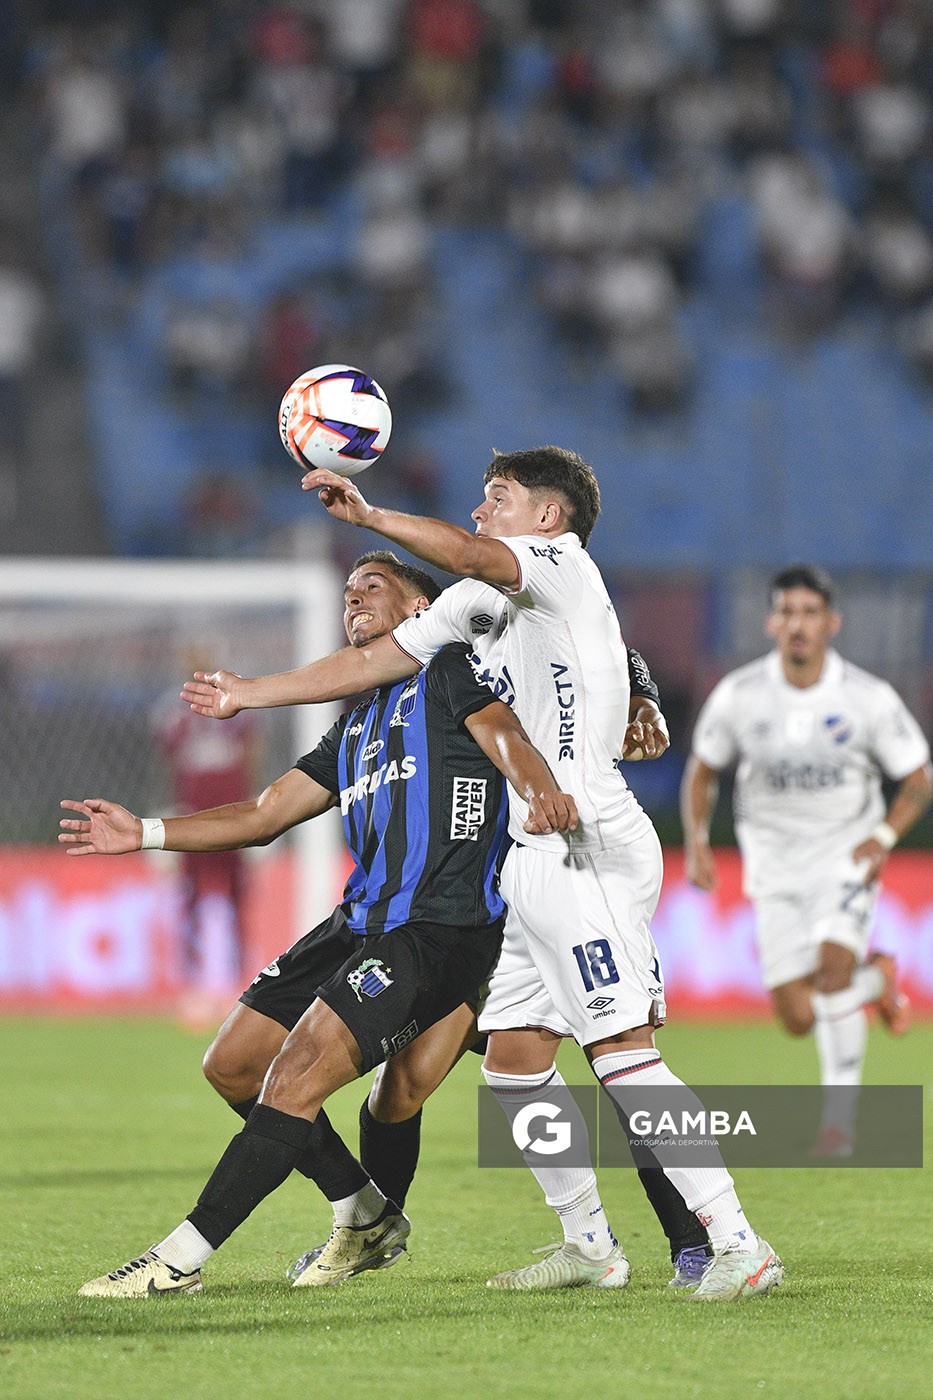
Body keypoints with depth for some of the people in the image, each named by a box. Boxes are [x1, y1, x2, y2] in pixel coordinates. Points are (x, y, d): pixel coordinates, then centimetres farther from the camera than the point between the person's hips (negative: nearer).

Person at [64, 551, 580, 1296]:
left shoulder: (450, 670, 2)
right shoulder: (357, 726, 27)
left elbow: (502, 732, -18)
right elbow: (265, 814, 27)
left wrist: (539, 788, -41)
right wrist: (146, 833, 19)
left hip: (440, 928, -9)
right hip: (362, 924, 9)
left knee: (298, 1076, -20)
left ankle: (181, 1260, -21)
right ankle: (366, 1218, 19)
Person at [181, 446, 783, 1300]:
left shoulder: (562, 563, -4)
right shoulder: (477, 606, 22)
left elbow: (472, 557, -25)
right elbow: (373, 661, 29)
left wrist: (368, 515, -30)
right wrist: (250, 694, 33)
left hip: (589, 848, -10)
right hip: (527, 862, 10)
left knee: (622, 1051, -16)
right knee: (514, 1056, 10)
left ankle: (741, 1246, -19)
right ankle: (590, 1247, 19)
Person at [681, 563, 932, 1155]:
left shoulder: (870, 699, -10)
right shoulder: (739, 696, -7)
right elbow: (702, 771, 9)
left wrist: (883, 838, -16)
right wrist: (697, 842, -7)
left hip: (847, 856, -2)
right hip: (777, 865, 2)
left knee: (832, 976, -26)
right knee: (799, 1017, -6)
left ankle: (839, 1123, -10)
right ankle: (877, 977, 28)